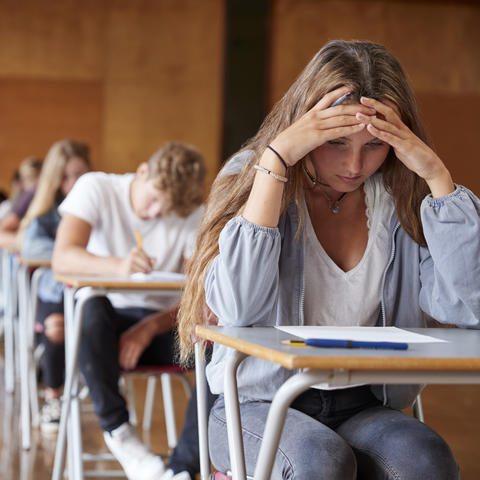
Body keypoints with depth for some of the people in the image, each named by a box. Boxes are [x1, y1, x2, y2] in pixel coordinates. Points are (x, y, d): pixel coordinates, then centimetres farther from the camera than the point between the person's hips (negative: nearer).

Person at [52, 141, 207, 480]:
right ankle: (118, 431, -23)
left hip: (161, 325, 2)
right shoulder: (96, 188, -6)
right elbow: (62, 258, -21)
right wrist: (117, 265, -41)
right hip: (106, 325, -2)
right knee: (92, 309, -39)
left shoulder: (194, 216, 1)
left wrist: (149, 328, -26)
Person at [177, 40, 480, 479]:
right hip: (259, 403, -2)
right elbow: (238, 309, -21)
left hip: (362, 407, 3)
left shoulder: (400, 200, 1)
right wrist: (276, 159, -22)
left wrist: (437, 175, -13)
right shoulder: (254, 177, -4)